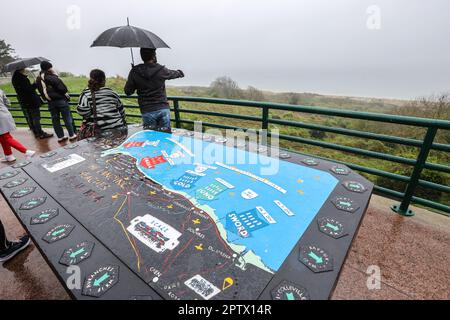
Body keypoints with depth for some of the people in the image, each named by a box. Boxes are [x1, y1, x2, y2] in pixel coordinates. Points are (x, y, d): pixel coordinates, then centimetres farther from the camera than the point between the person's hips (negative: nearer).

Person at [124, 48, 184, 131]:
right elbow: (173, 74, 19)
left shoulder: (135, 72, -3)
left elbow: (127, 92, 3)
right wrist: (180, 73, 42)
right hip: (163, 109, 0)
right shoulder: (161, 70, -3)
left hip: (147, 112, 0)